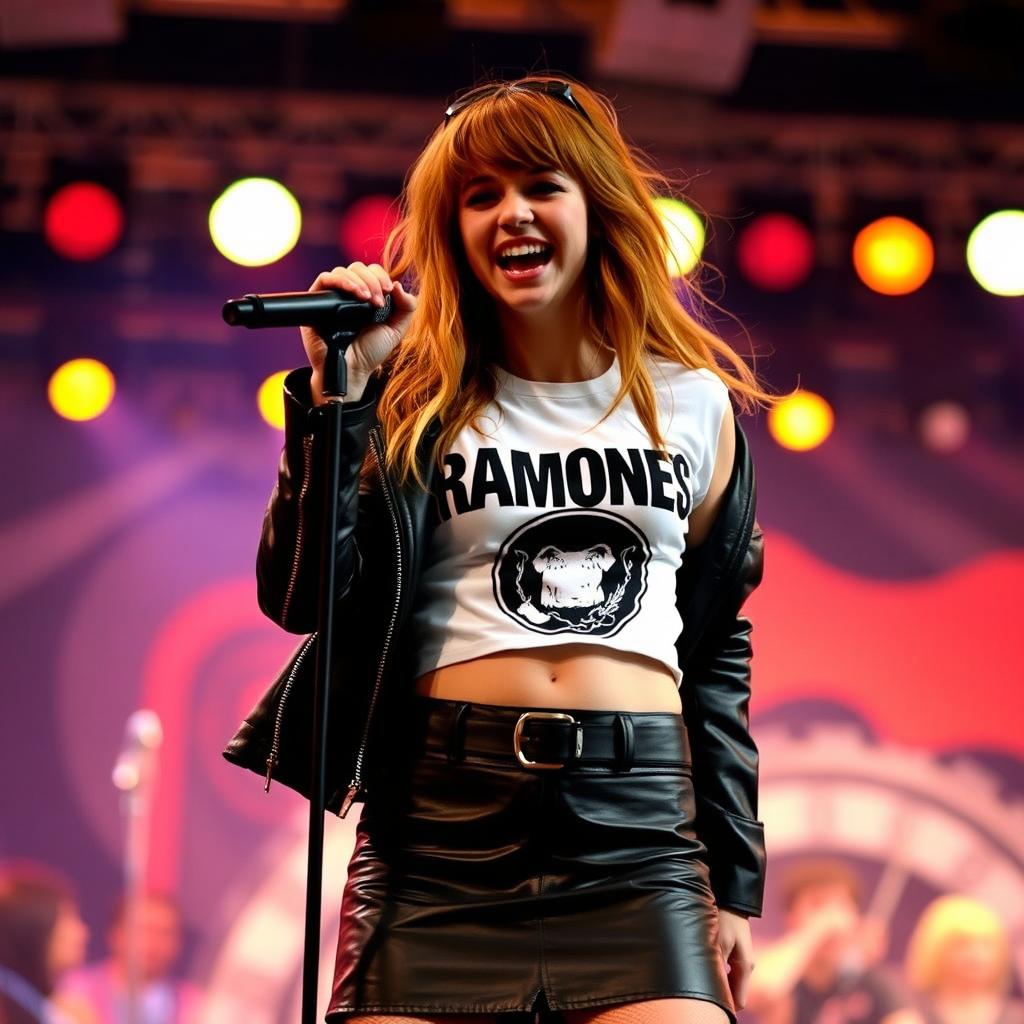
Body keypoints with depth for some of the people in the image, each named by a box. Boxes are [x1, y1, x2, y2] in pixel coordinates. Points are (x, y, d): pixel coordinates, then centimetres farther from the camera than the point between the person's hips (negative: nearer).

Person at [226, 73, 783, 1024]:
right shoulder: (420, 402, 6)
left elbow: (718, 656, 16)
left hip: (639, 832, 1)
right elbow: (303, 598, -4)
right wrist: (334, 393, -9)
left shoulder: (691, 406, 12)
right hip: (439, 817, -1)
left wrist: (733, 881, 13)